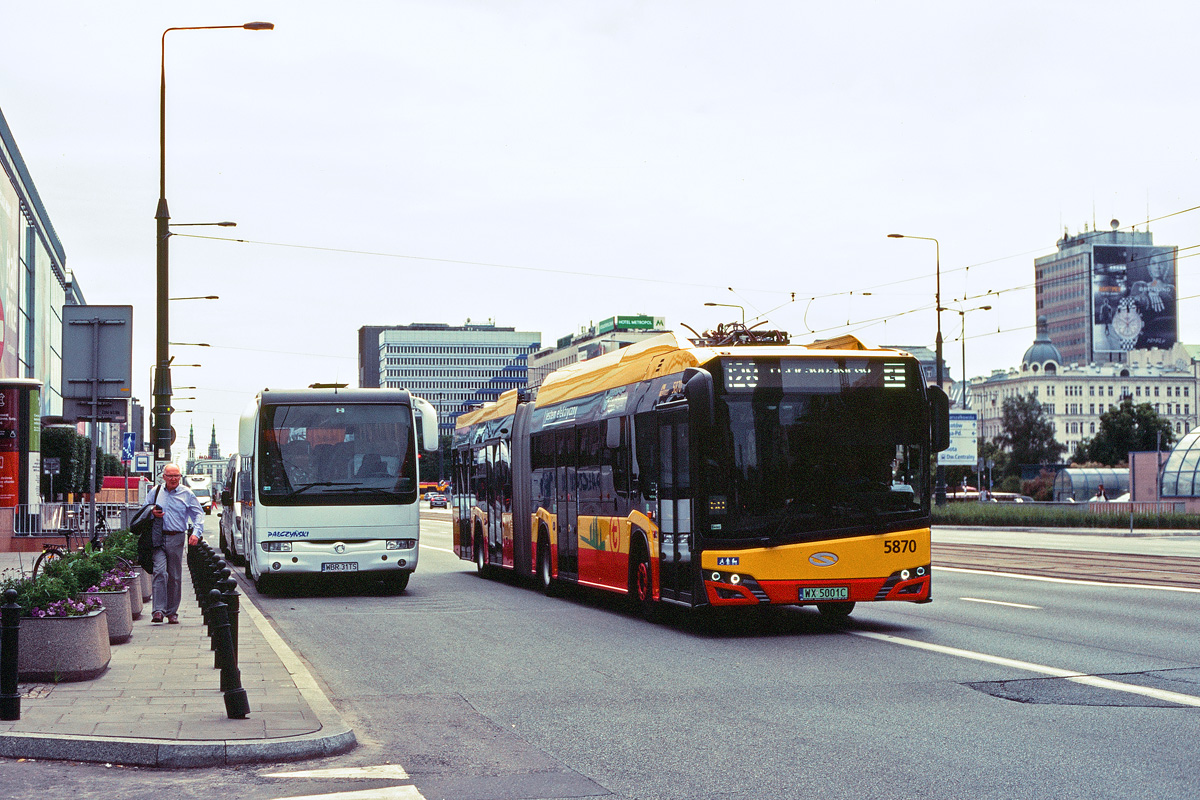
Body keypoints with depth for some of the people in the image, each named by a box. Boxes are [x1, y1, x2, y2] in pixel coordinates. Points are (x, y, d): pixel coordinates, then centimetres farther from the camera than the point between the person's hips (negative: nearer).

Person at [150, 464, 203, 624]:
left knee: (175, 576, 4)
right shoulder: (156, 492, 11)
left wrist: (196, 532, -8)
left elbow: (198, 514, 8)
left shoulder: (186, 494, 8)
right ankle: (159, 610, -17)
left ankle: (172, 612, 13)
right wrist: (152, 513, -2)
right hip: (158, 539, 0)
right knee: (160, 572, -14)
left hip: (176, 539, 0)